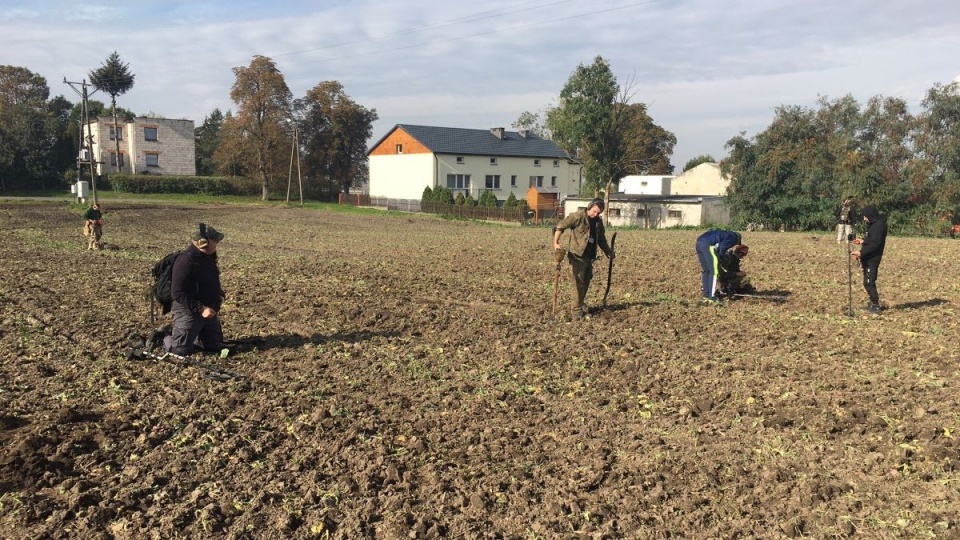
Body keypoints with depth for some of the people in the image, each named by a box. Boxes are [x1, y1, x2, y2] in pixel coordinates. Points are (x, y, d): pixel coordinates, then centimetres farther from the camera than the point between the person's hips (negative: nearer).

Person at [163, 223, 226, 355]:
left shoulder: (208, 257, 6)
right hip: (188, 312, -8)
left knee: (214, 346, 13)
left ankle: (191, 334, 33)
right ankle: (163, 335, 22)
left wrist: (218, 293, 5)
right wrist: (199, 309, -28)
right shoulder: (186, 260, -23)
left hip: (208, 310, 8)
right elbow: (177, 293, -26)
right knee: (181, 350, -7)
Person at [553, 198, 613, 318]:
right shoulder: (578, 216, -12)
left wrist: (608, 251, 15)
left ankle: (581, 303, 32)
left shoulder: (598, 221, 11)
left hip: (589, 256, 7)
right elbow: (560, 226, -14)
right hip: (577, 255, -7)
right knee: (579, 281, -7)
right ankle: (577, 308, 2)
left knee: (586, 280, 15)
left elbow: (601, 238, 24)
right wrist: (556, 243, -22)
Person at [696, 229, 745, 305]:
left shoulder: (727, 234, 36)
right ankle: (712, 298, -4)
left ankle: (706, 297, 21)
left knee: (706, 271, 17)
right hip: (708, 245, -9)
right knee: (714, 272, -3)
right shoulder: (734, 237, 11)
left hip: (699, 243, 9)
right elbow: (722, 247, -5)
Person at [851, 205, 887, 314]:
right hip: (868, 258, 10)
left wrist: (861, 252, -25)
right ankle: (873, 303, 25)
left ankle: (876, 305, 0)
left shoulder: (879, 225, -19)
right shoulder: (874, 224, 13)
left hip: (872, 259, -10)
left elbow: (875, 244, -24)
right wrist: (863, 240, 10)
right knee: (869, 281, 16)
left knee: (868, 282, -7)